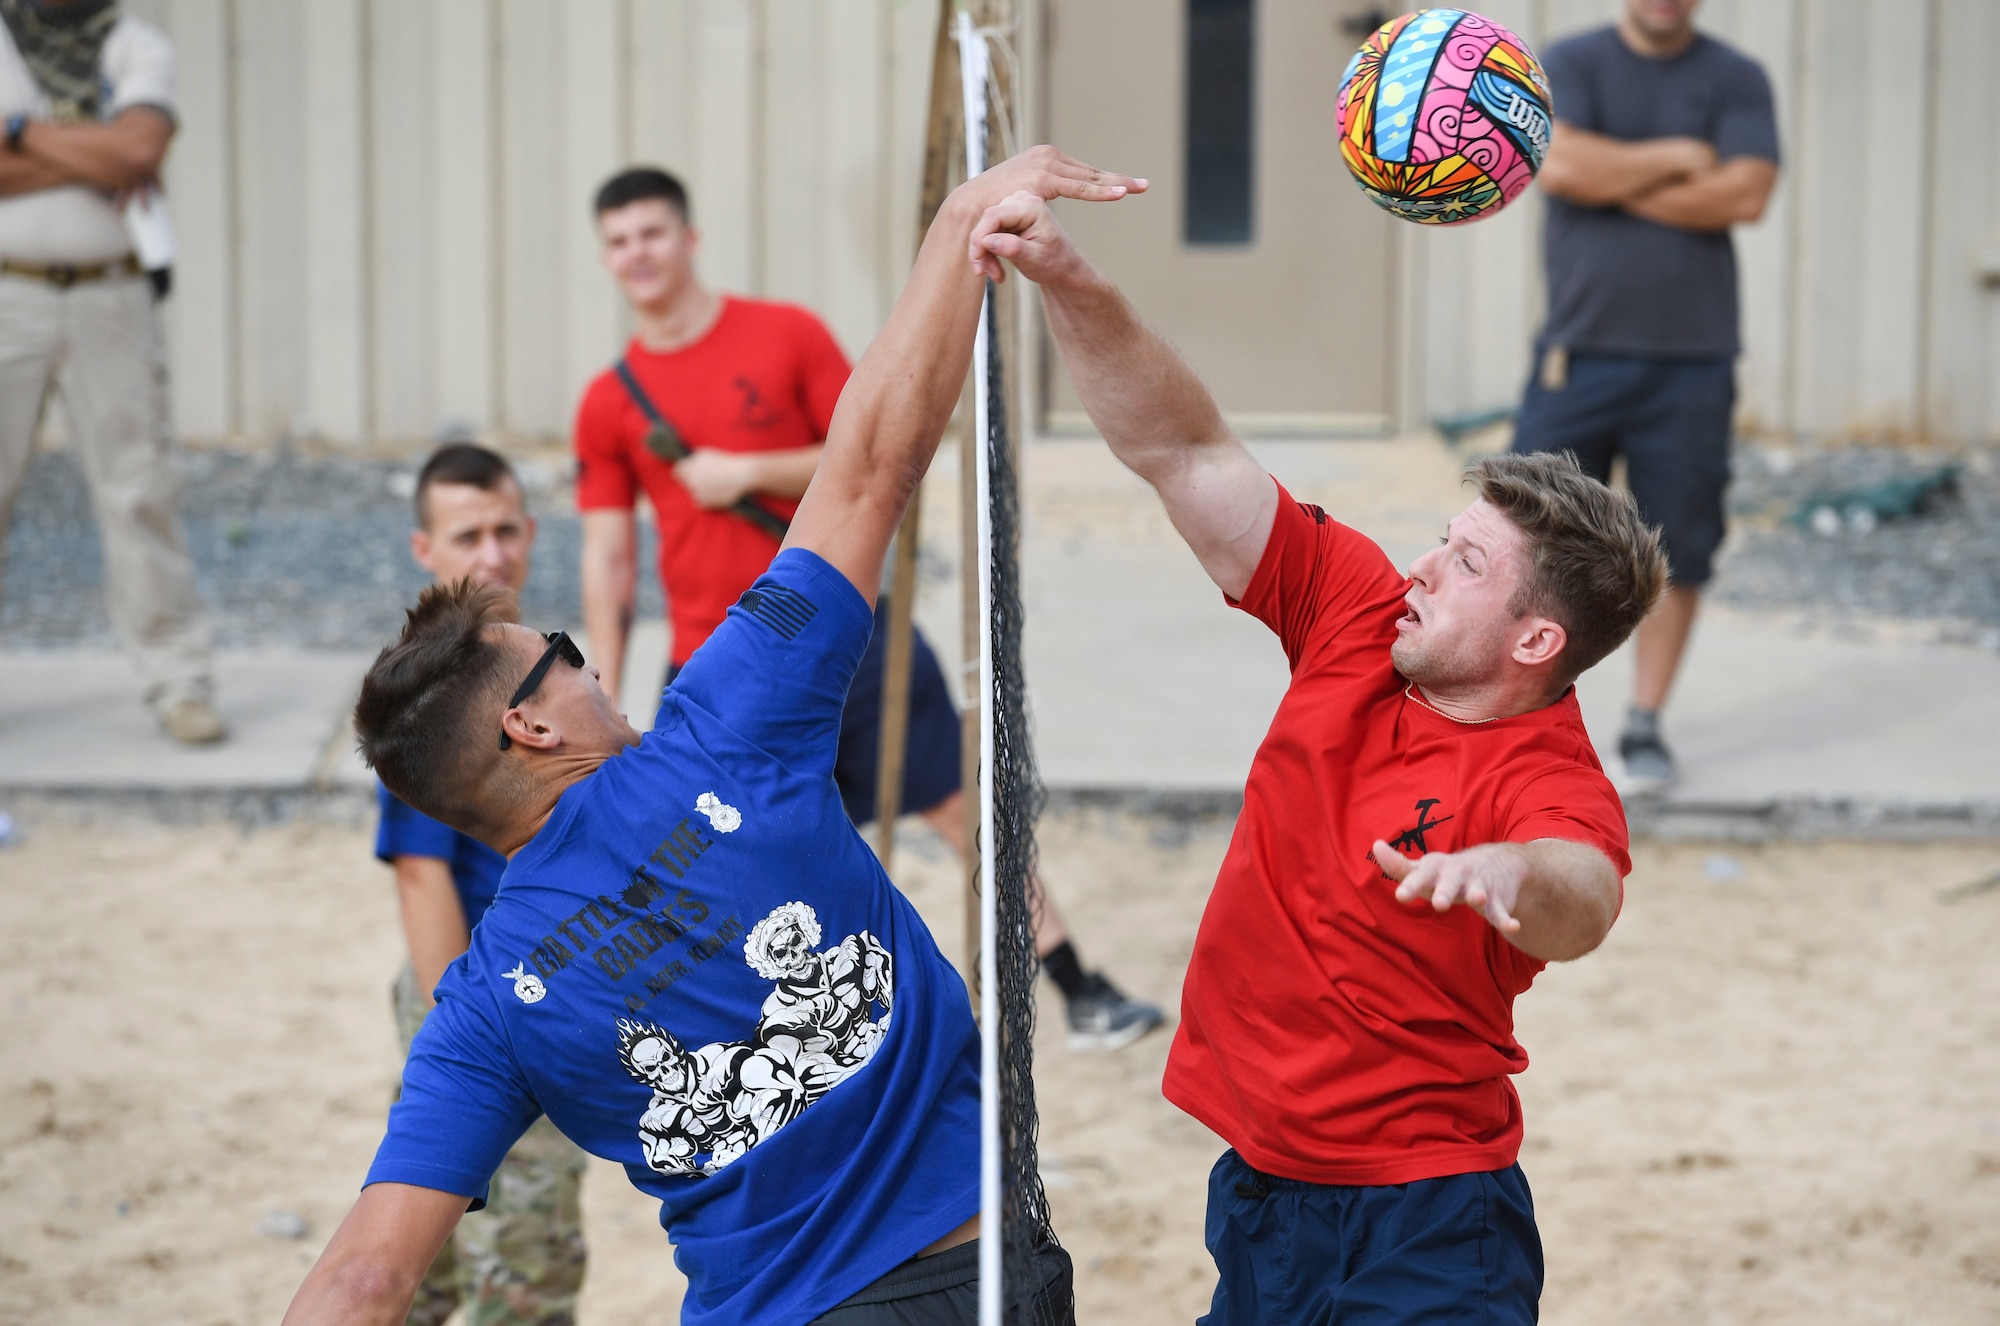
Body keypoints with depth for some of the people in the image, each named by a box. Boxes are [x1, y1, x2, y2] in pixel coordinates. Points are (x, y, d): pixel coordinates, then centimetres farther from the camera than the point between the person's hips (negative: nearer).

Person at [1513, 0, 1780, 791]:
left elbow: (1746, 193, -10)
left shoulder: (1736, 80, 5)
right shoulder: (1573, 64, 5)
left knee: (1676, 549, 2)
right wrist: (1676, 158, -7)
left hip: (1692, 360, 0)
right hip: (1579, 353, 0)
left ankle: (1646, 726, 14)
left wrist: (1617, 185, -10)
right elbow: (1559, 163, -14)